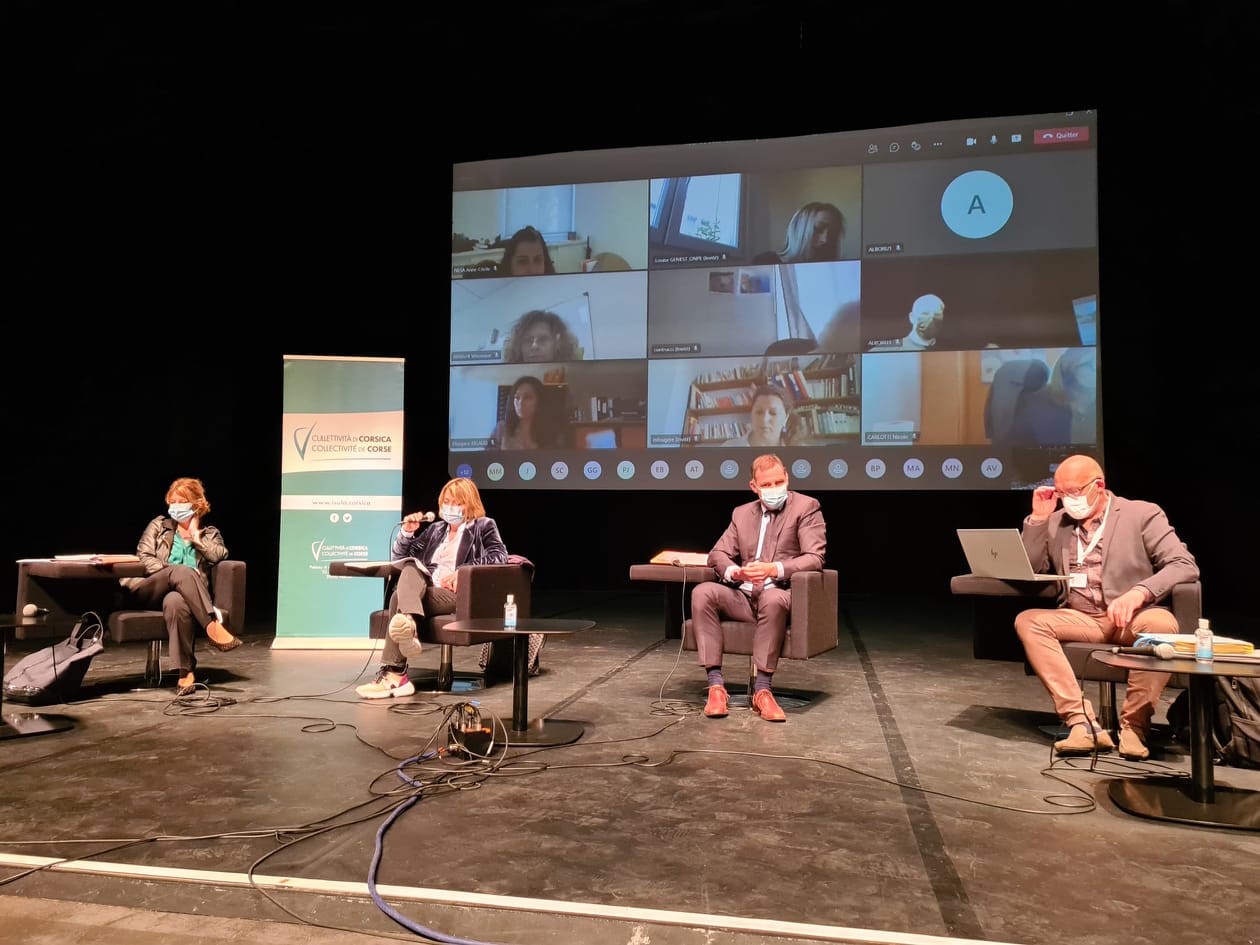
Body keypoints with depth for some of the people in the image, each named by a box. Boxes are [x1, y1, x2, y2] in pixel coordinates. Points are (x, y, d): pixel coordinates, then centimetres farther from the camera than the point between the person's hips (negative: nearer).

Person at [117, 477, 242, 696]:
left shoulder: (210, 534, 22)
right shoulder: (159, 525, 22)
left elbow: (220, 555, -1)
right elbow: (143, 557, 7)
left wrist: (196, 535, 6)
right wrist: (172, 571, -8)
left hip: (182, 594, 0)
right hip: (148, 592, 0)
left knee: (175, 601, -41)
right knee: (181, 571, -36)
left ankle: (186, 671, -42)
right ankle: (213, 626, -48)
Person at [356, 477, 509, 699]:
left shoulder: (484, 526, 15)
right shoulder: (436, 529, 30)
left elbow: (500, 556, -5)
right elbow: (399, 558, 30)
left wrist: (462, 571, -15)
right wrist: (406, 532, 10)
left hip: (457, 594, -5)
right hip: (424, 589, 5)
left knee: (400, 596, -31)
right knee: (410, 565, -30)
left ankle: (394, 674, -43)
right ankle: (407, 624, -57)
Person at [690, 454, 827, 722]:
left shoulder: (806, 506, 1)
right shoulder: (742, 513, 16)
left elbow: (815, 558, -11)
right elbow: (717, 554, 11)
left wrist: (774, 569, -28)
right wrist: (733, 571, -14)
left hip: (782, 594, -4)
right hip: (744, 596, 4)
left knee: (772, 597, -39)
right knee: (702, 592, -24)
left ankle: (762, 689, -31)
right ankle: (716, 685, -26)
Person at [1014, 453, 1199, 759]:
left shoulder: (1142, 515, 0)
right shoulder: (1056, 521, 11)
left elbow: (1185, 566, -10)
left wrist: (1139, 592, -29)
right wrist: (1037, 518, -2)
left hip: (1132, 618, -3)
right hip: (1080, 619, 3)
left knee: (1162, 623, -36)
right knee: (1028, 621, -24)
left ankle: (1134, 725, -22)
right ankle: (1082, 721, -31)